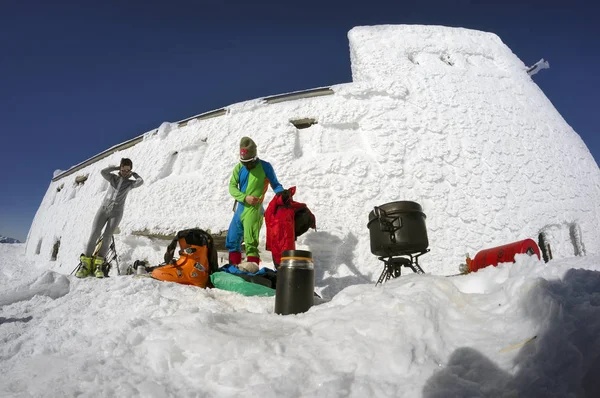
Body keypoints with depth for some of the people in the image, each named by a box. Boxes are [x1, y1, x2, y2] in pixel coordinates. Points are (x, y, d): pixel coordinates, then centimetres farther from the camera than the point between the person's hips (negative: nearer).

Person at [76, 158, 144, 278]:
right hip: (103, 209, 1)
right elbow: (103, 171, -8)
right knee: (94, 234, -9)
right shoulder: (113, 178, 11)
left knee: (107, 237, -11)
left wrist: (134, 174, 4)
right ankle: (85, 264, -5)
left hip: (116, 213, -1)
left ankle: (98, 265, -6)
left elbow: (141, 181, -13)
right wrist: (116, 168, 1)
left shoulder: (130, 183, 8)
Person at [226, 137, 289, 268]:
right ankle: (234, 265, 28)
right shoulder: (239, 168, 4)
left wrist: (282, 192, -21)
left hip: (253, 209, -6)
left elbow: (275, 184, 0)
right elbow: (232, 187, 0)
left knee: (250, 241, -11)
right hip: (240, 208, 6)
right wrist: (245, 197, -16)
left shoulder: (265, 166, -6)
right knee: (232, 239, 14)